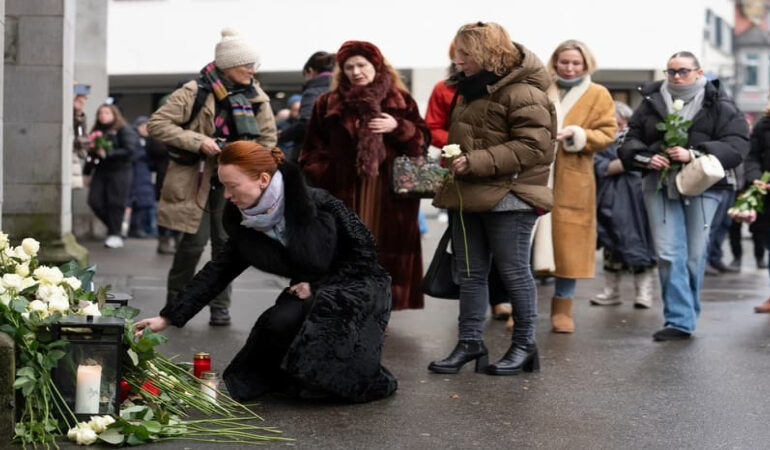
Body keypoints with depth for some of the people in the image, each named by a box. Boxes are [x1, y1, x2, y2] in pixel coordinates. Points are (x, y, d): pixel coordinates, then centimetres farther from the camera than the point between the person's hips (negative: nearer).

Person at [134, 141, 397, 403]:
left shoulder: (318, 205, -25)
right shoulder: (247, 226, -6)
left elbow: (365, 251, -19)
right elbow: (216, 272, -2)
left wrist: (317, 286, -22)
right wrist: (168, 318, -6)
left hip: (359, 285, -6)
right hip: (312, 294, 6)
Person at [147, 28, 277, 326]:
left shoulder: (256, 97, 3)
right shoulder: (194, 92, -10)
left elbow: (268, 138, 14)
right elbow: (156, 124, -11)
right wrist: (197, 142, -19)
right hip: (195, 179, -4)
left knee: (226, 242, 4)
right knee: (194, 241, -5)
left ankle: (220, 307, 16)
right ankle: (175, 302, 15)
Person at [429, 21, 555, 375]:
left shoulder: (523, 93, -14)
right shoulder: (472, 89, 16)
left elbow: (533, 148, -21)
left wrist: (476, 162, -23)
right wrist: (453, 159, 10)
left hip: (508, 198, -9)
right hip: (468, 196, 9)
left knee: (513, 271, 0)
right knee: (470, 273, 10)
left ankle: (524, 345, 12)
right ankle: (470, 342, 18)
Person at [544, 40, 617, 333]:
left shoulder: (598, 95, 8)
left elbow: (606, 134, 1)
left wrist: (576, 134, -14)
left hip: (572, 182, -1)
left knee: (569, 241, 0)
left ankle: (562, 308, 12)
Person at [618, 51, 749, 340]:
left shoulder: (719, 105, 2)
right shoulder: (651, 102, 10)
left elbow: (737, 144, -8)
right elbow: (630, 141, 11)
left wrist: (694, 154, -19)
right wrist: (646, 158, -11)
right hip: (660, 186, 1)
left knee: (694, 254, 4)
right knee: (668, 254, -6)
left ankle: (685, 316, 20)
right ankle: (679, 320, -3)